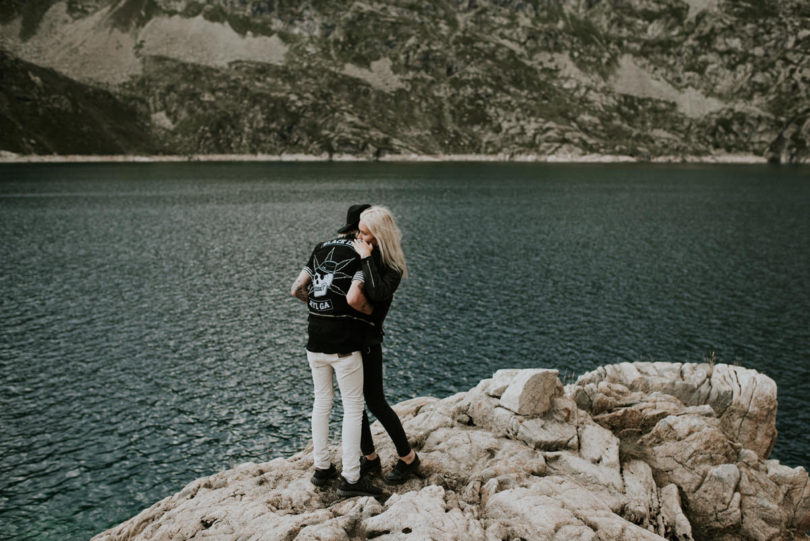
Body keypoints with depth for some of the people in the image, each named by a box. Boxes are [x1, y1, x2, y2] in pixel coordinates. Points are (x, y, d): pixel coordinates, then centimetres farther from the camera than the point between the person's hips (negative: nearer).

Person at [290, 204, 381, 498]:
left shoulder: (321, 248, 11)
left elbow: (296, 289, 10)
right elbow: (354, 298, -22)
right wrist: (373, 312, -3)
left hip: (315, 339, 7)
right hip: (344, 344, -7)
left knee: (322, 401, 18)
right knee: (353, 407, 3)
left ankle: (321, 468, 26)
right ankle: (350, 479, 7)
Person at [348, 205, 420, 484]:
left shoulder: (393, 267, -11)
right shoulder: (355, 252, 6)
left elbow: (379, 293, -28)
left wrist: (367, 259, -24)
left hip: (368, 340, -6)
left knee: (375, 401, -2)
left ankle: (408, 457, 15)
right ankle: (370, 459, 25)